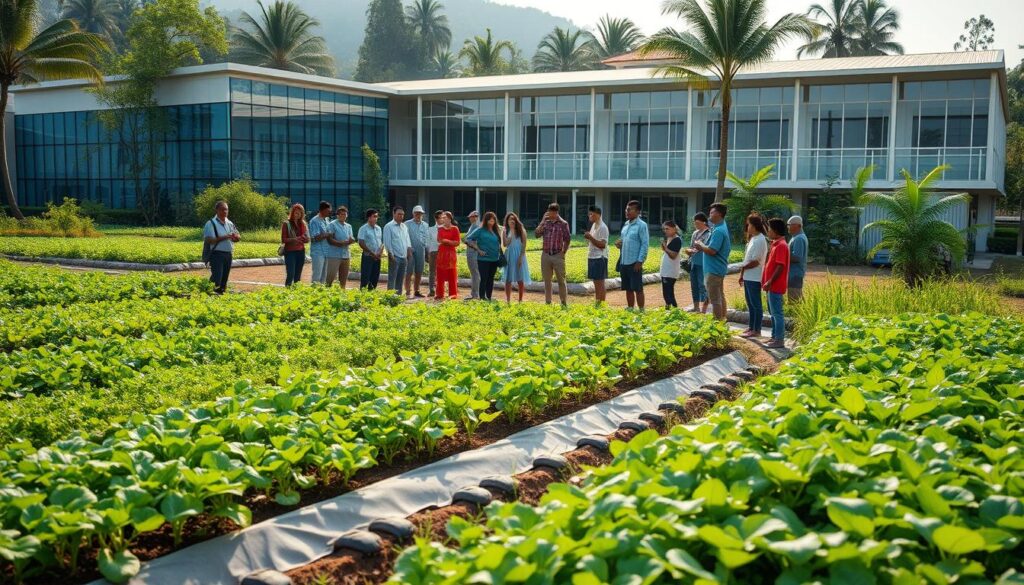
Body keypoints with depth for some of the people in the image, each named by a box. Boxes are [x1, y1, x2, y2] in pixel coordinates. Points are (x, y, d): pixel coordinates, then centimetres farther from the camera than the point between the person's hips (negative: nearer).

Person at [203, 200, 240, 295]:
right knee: (216, 280, -13)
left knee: (224, 280, 12)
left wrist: (235, 236, -6)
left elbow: (239, 237, 18)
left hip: (228, 254, 7)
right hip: (217, 254, -7)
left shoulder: (229, 223, 14)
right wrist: (224, 237, -23)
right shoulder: (211, 223, -7)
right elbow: (209, 240, -17)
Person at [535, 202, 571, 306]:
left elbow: (567, 240, 1)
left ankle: (564, 303, 6)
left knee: (561, 280, 0)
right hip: (545, 255, 3)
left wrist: (563, 252, -3)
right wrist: (543, 221, -8)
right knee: (547, 280, 9)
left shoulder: (563, 224, -2)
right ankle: (548, 303, 16)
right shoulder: (545, 223, 6)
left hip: (558, 255, -3)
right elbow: (537, 234, -6)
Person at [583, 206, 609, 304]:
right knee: (595, 281, 12)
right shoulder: (594, 225, 14)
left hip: (599, 257, -9)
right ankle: (596, 302, 18)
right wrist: (588, 238, 2)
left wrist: (590, 238, -23)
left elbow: (602, 244, -21)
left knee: (600, 282, -5)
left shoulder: (602, 227, -15)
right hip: (592, 256, 9)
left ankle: (601, 303, -2)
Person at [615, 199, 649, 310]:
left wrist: (640, 261, -16)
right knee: (628, 289, 13)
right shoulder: (626, 224, 14)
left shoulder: (641, 225, -9)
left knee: (638, 289, -1)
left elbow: (645, 244, -12)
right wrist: (619, 244, 1)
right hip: (624, 262, 7)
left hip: (635, 263, -7)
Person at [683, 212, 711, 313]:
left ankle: (704, 309, 0)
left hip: (703, 264, -8)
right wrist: (689, 251, 1)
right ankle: (696, 307, 25)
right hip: (693, 263, 8)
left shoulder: (709, 234, -10)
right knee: (694, 285, 14)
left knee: (703, 285, -5)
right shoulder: (695, 233, 15)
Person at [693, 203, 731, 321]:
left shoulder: (718, 231, -21)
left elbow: (712, 250, -26)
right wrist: (702, 247, 4)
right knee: (720, 296, 17)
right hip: (720, 268, 11)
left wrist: (700, 245, -9)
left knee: (715, 299, -5)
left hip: (713, 269, -11)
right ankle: (722, 320, 25)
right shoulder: (722, 228, 12)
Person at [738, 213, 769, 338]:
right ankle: (751, 327, 23)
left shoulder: (760, 240, -16)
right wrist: (742, 274, 14)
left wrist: (743, 267, -6)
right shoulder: (753, 239, 14)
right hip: (748, 277, 9)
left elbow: (755, 262, -20)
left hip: (754, 278, -9)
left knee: (756, 304, -2)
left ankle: (756, 330, 3)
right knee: (750, 304, 15)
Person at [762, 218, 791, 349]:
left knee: (777, 313, -6)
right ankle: (775, 337, 23)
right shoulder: (776, 244, 14)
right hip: (772, 285, 10)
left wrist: (770, 282, -23)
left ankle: (780, 340, -3)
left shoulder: (781, 245, -17)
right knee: (773, 312, 16)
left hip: (775, 286, -10)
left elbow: (780, 266, -22)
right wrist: (768, 281, 18)